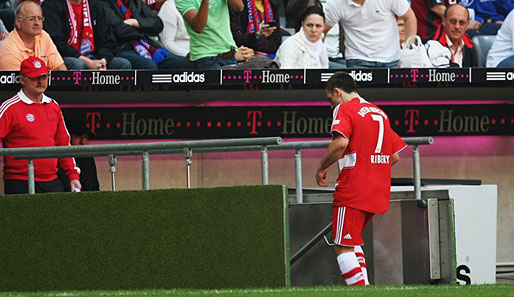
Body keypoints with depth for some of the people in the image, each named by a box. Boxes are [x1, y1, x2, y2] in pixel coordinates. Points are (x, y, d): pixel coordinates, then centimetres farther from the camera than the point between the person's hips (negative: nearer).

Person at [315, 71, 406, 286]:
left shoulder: (344, 109, -4)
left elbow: (341, 142, -23)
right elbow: (395, 156, 20)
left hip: (352, 191, -8)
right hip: (378, 193, 8)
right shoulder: (380, 113, 19)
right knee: (352, 243, 21)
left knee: (343, 247, -6)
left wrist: (321, 168, -10)